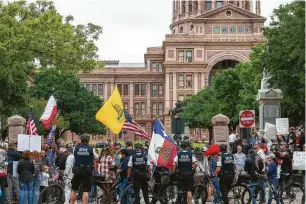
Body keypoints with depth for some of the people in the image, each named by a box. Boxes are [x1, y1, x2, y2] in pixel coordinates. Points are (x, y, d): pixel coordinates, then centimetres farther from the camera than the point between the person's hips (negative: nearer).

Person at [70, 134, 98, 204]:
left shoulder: (76, 148, 0)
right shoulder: (91, 149, -3)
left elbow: (74, 157, 12)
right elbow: (96, 157, 9)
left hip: (77, 171, 2)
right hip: (87, 172, -1)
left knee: (74, 190, 13)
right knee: (85, 191, -1)